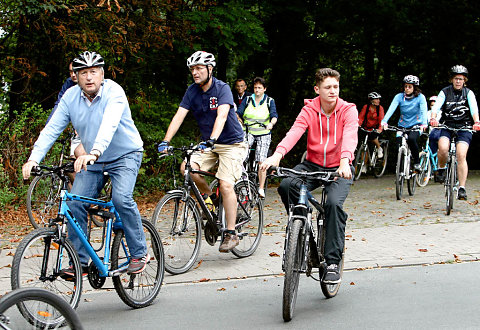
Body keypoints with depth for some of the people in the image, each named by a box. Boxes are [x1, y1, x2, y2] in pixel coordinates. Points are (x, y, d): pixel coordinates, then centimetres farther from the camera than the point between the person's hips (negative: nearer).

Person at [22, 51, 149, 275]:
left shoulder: (113, 92, -22)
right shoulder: (70, 97, -7)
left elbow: (109, 124, -40)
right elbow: (51, 129, -13)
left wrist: (94, 152, -57)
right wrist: (34, 158, -28)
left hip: (125, 155, -5)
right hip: (93, 161, 5)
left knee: (121, 198, -27)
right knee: (74, 203, -10)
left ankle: (139, 253, -10)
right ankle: (79, 261, 1)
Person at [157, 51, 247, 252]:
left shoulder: (222, 89, -16)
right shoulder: (192, 91, 0)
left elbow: (221, 116, -32)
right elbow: (179, 116, -9)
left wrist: (211, 140, -47)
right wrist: (166, 141, -23)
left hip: (232, 143, -5)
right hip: (208, 144, 5)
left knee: (225, 184, -19)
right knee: (187, 167, -21)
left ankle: (231, 234, -11)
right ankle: (209, 196, 7)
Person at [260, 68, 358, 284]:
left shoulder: (348, 110, -9)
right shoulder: (309, 110, -5)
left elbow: (350, 136, -27)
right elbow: (295, 132, -23)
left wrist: (345, 162, -48)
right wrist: (277, 154, -42)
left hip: (339, 169, -2)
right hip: (313, 164, 2)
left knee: (334, 203, -30)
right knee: (286, 185, -28)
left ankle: (333, 263, -21)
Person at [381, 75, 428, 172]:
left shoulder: (420, 97, -8)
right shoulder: (399, 97, -5)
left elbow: (424, 110, -22)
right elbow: (391, 109, -19)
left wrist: (424, 124, -41)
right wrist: (384, 121, -35)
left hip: (416, 125, -2)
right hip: (402, 125, 2)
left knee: (411, 139, -32)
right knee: (399, 145, -17)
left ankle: (417, 163, -13)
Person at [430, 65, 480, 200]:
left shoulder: (468, 93, -1)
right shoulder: (445, 92, -1)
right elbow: (436, 106, -15)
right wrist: (433, 118, -37)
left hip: (464, 127, 0)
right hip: (447, 126, 0)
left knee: (461, 156, -16)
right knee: (443, 149, -27)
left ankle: (462, 188, -10)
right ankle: (441, 168, 5)